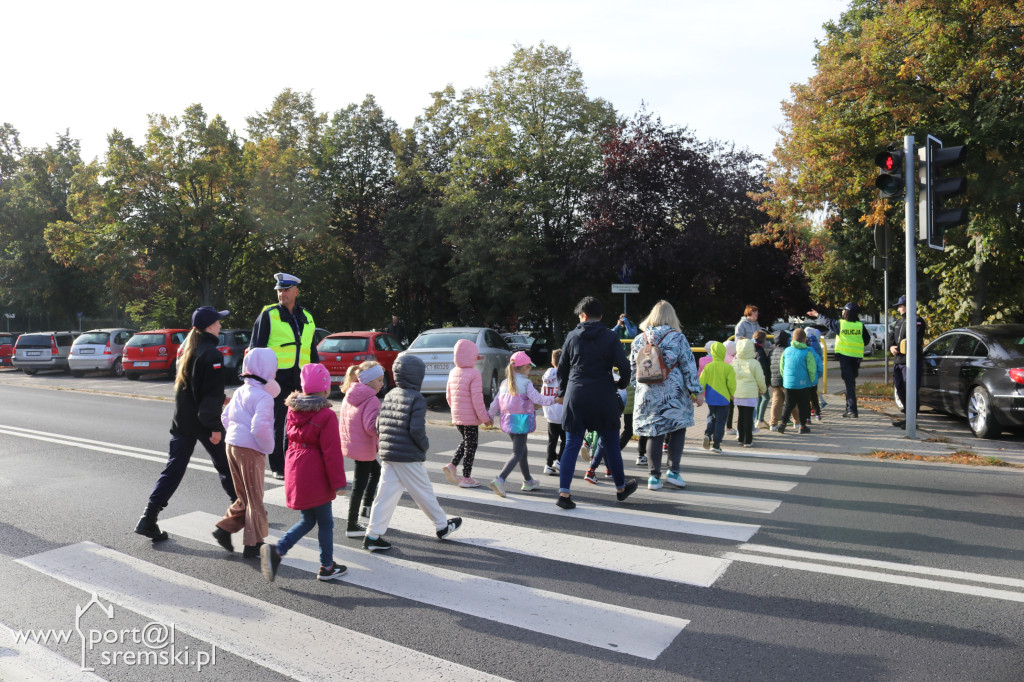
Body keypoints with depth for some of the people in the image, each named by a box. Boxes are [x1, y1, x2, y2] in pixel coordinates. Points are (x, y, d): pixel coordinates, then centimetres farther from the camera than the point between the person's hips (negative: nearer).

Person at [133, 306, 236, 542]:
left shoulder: (187, 347, 11)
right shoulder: (212, 354, -16)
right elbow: (213, 393, -19)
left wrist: (221, 399, 25)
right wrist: (215, 426, -18)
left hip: (181, 420, 7)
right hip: (203, 421, -7)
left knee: (173, 469, 7)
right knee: (225, 465, 9)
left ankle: (148, 518, 1)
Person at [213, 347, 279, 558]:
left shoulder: (241, 391, 10)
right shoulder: (264, 397, -17)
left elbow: (225, 417, 16)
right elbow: (260, 427, -27)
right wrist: (268, 447, -11)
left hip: (232, 445, 8)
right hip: (250, 450, -8)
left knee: (244, 496, 22)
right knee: (255, 499, 5)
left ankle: (225, 528, 18)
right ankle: (253, 544, 13)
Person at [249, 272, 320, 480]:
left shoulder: (307, 317, 13)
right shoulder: (268, 314, -2)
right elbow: (255, 347, -2)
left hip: (300, 378, 4)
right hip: (276, 377, -4)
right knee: (277, 424, 4)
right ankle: (277, 467, 13)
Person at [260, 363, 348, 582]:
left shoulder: (293, 410, 3)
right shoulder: (326, 416, -18)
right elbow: (332, 453, -17)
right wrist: (339, 482, -10)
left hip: (295, 473, 7)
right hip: (315, 479, -7)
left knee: (307, 520, 20)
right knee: (325, 523, 11)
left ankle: (276, 550, 4)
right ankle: (327, 567, 23)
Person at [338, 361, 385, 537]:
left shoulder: (350, 396, 7)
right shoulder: (371, 400, -21)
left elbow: (342, 420, 14)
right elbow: (371, 426, -28)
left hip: (350, 443, 9)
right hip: (363, 449, -9)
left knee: (376, 470, 26)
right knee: (360, 485, 1)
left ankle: (366, 507, 30)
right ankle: (352, 526, 9)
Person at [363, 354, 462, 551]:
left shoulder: (389, 395, 8)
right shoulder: (417, 399, -14)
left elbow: (380, 424, 9)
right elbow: (416, 430, -21)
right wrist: (425, 445, -4)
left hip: (387, 455, 6)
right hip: (410, 458, -6)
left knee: (386, 495, 8)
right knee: (424, 493, 9)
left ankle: (373, 535, 6)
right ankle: (442, 526, 26)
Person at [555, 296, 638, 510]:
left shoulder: (572, 336, 3)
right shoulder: (610, 337, -1)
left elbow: (562, 368, 9)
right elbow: (623, 366, -6)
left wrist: (562, 393, 22)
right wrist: (621, 384, 14)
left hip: (576, 396, 1)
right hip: (603, 398, -1)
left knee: (572, 445, 4)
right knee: (610, 444, 13)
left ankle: (564, 493, -3)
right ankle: (621, 488, 29)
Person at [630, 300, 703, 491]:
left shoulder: (639, 339, 6)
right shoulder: (678, 338, -4)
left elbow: (632, 368, 11)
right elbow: (689, 366, -4)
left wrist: (636, 386, 23)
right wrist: (696, 391, 0)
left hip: (647, 394, 3)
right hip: (674, 394, -2)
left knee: (654, 434, 7)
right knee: (678, 430, 12)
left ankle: (654, 477, 10)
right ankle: (673, 471, 6)